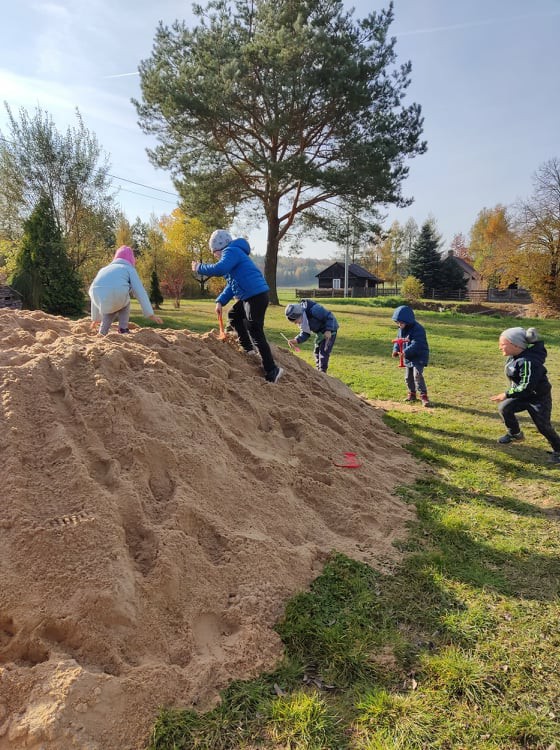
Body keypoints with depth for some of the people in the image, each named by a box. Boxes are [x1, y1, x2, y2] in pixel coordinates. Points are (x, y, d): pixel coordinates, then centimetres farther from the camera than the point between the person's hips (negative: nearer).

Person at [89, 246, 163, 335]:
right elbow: (140, 292, 15)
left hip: (100, 298, 4)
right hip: (117, 296, -3)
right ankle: (123, 330, 22)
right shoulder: (129, 269, 26)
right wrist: (150, 314, 13)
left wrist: (95, 318, 53)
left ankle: (102, 332, 24)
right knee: (124, 302, 32)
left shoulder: (104, 269, 38)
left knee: (110, 308, 36)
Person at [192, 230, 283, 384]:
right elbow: (232, 284, 26)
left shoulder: (231, 251, -7)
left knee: (256, 333, -10)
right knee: (233, 315, 26)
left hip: (256, 296, -11)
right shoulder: (234, 253, 25)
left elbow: (219, 269, -27)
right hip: (248, 297, 11)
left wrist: (199, 268, -12)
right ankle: (248, 349, 25)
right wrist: (220, 301, 16)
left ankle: (272, 370, -9)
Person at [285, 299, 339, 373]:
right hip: (319, 332, 8)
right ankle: (319, 371, 25)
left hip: (329, 329, -8)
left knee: (324, 351, -13)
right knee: (317, 351, 13)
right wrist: (297, 340, -26)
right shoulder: (301, 318, -10)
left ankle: (322, 372, -8)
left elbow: (329, 316, -27)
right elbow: (305, 333, -8)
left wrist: (328, 330, -35)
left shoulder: (313, 309, -36)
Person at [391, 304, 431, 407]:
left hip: (419, 357, -9)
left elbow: (416, 344, -31)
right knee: (408, 377, 15)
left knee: (417, 375, -22)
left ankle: (423, 396, -19)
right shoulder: (401, 329, 3)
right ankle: (412, 394, 32)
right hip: (408, 358, 9)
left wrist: (405, 352, -40)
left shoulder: (417, 329, -23)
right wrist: (396, 350, -9)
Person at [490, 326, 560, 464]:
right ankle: (515, 434, 17)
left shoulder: (528, 361, -35)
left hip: (538, 398, -8)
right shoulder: (514, 357, -7)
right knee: (504, 408, -6)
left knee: (543, 426, -2)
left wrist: (506, 394, -31)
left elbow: (527, 386, -35)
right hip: (523, 395, 8)